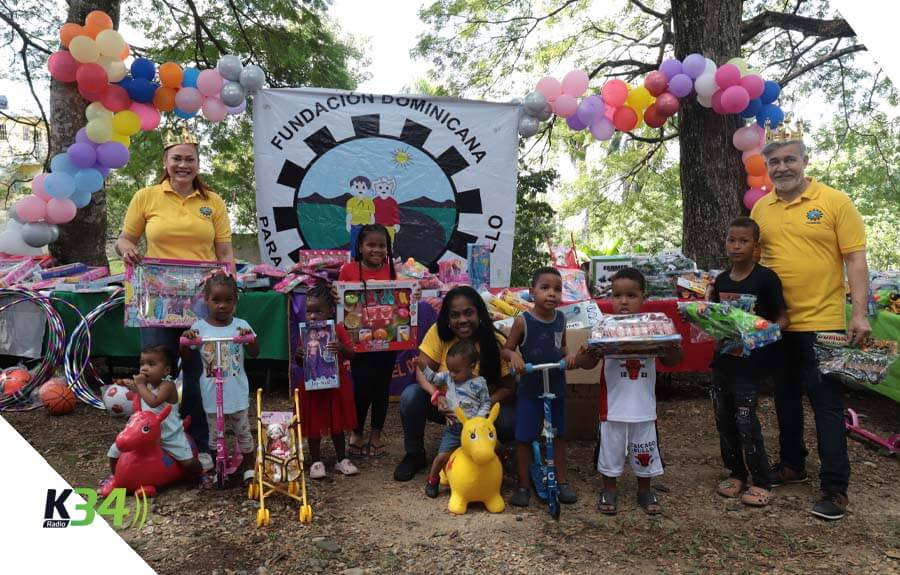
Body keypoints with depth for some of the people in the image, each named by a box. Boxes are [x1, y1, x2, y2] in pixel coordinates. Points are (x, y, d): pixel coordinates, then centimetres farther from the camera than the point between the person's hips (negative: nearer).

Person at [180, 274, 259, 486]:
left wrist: (250, 338, -24)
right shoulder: (199, 327, -5)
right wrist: (184, 341, -18)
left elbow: (254, 354, -5)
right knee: (214, 433, 15)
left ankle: (249, 468, 28)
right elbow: (186, 356, 2)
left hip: (237, 391, 0)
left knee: (243, 431, 13)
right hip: (211, 392, 0)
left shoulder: (241, 325, -5)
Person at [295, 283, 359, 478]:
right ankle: (316, 462, 22)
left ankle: (342, 460, 25)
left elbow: (352, 355, -11)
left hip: (336, 385, -1)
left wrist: (341, 348, -31)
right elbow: (300, 363, 4)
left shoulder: (338, 330, -7)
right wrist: (298, 355, -18)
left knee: (337, 424, 12)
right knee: (313, 425, 8)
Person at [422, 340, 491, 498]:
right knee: (442, 456, -3)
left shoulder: (479, 383, -10)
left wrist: (478, 419, -16)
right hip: (453, 427, 2)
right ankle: (432, 480, 21)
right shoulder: (448, 377, 1)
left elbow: (486, 403, -4)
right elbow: (433, 378, 10)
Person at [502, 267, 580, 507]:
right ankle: (523, 485, 18)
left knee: (559, 435, 16)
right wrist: (514, 355, -27)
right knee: (524, 437, 3)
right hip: (529, 389, -4)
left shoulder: (561, 318, -1)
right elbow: (506, 349, -6)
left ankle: (562, 481, 31)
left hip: (556, 387, 4)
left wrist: (568, 356, -7)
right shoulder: (523, 321, -14)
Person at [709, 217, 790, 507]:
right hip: (722, 359, 6)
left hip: (751, 361, -6)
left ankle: (761, 482, 11)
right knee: (724, 419, 12)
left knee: (745, 420, -5)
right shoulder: (721, 280, 7)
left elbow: (782, 319, -8)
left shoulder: (766, 278, -10)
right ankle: (736, 473, 28)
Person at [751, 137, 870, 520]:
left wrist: (859, 313, -15)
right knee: (785, 398, 17)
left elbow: (855, 259, -8)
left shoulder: (835, 202, -6)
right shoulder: (761, 208, 6)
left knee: (826, 404, 0)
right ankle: (792, 465, 34)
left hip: (822, 322, -5)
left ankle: (835, 490, 10)